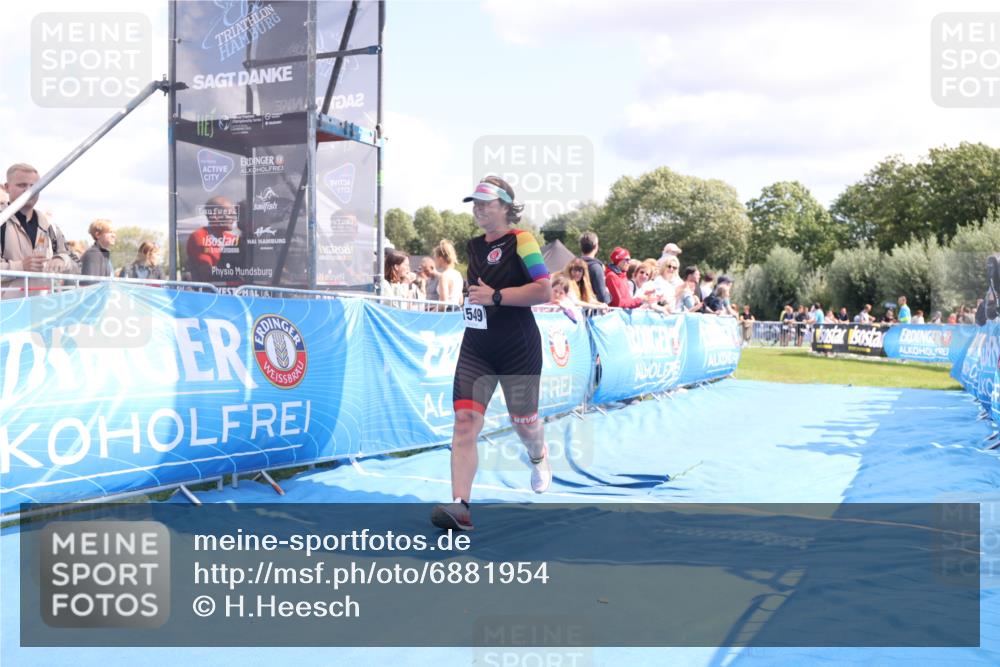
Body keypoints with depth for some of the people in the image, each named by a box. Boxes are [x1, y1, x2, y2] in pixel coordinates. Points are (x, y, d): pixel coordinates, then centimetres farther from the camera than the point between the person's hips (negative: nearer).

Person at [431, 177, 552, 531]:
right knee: (465, 420, -11)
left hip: (518, 349, -5)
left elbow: (544, 291, -19)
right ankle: (460, 506, -15)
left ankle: (539, 459, 48)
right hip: (476, 348, 5)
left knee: (523, 421, 11)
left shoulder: (521, 240, -9)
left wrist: (496, 296, -22)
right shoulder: (474, 246, 12)